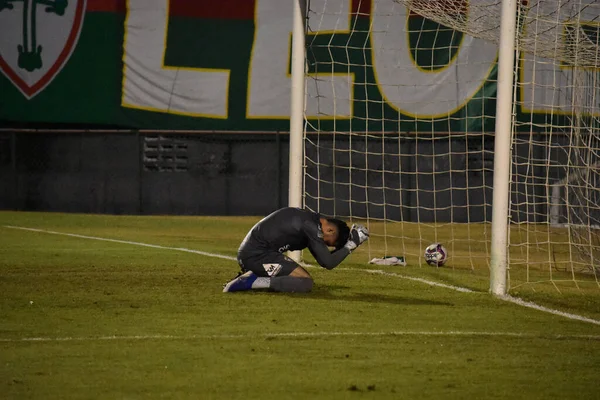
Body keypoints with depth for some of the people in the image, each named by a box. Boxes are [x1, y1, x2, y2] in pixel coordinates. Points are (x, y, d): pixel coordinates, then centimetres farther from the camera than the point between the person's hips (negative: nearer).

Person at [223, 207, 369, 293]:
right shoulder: (310, 225, -14)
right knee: (306, 282, -18)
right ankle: (251, 282, -20)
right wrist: (351, 245, -6)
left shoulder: (311, 219, 17)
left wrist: (347, 245, 14)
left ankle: (249, 277, 10)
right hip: (258, 254, -11)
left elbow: (323, 260, 23)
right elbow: (328, 263, -15)